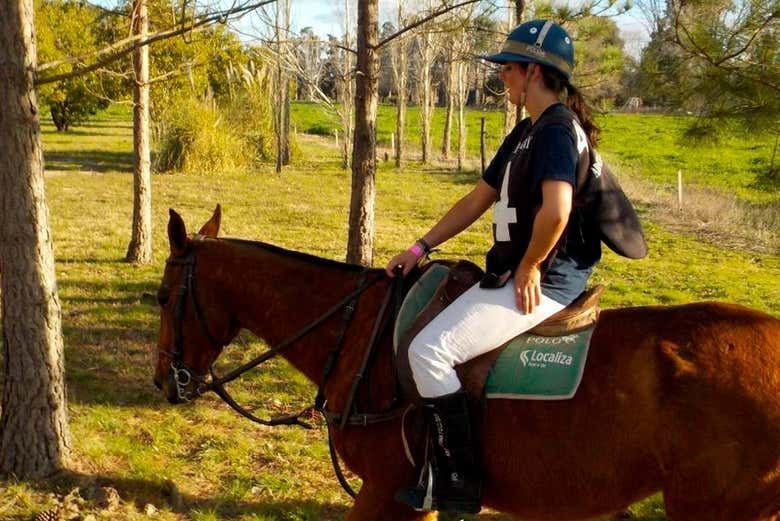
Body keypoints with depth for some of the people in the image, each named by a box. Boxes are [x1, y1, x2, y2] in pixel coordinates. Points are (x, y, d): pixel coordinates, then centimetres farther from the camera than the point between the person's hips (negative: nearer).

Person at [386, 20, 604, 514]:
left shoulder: (557, 129, -17)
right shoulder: (526, 132, 16)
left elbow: (556, 210, -33)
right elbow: (477, 201, 20)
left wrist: (528, 269, -19)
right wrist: (422, 246, 14)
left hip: (541, 282, -11)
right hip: (515, 272, 11)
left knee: (429, 349, -21)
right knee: (424, 313, 21)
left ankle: (457, 482, -11)